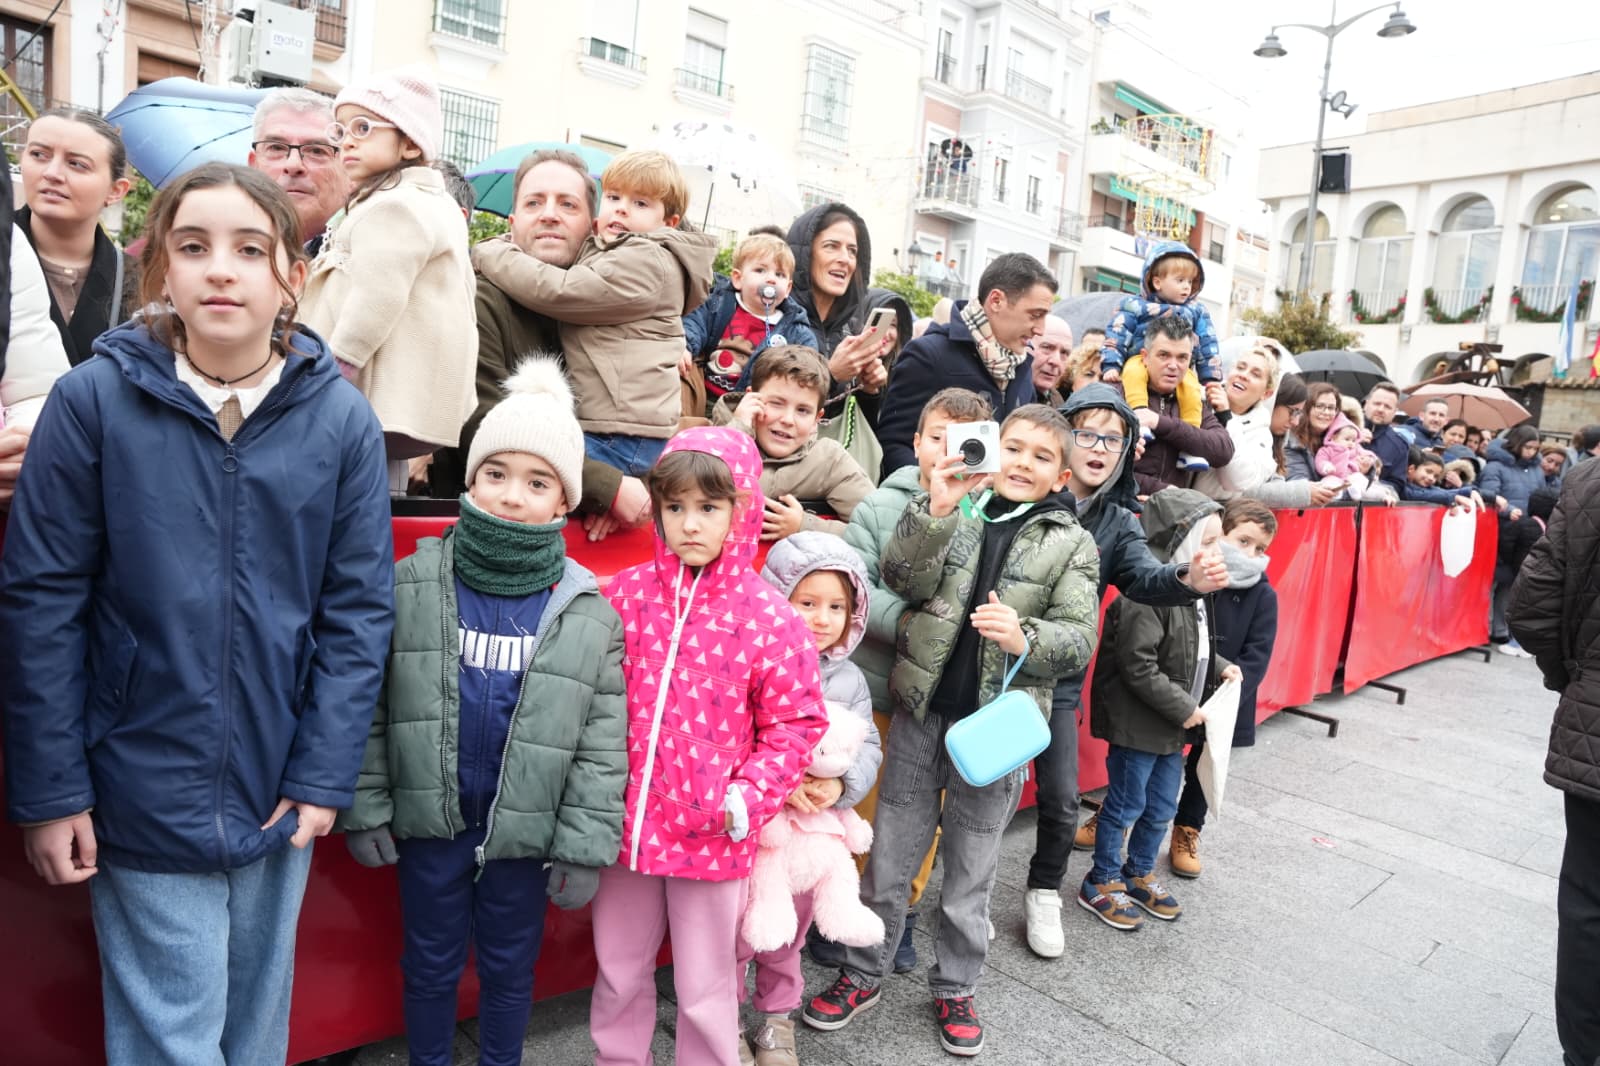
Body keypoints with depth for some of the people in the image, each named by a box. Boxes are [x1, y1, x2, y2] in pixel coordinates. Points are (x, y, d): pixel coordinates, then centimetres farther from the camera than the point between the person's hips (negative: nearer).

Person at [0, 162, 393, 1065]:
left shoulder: (342, 419, -6)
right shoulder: (94, 400, -8)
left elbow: (359, 610, -4)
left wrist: (323, 777, -6)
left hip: (279, 794, 2)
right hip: (142, 794, -1)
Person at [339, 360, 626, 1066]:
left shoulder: (587, 610, -10)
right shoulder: (412, 584, -9)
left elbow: (602, 741, -8)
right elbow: (368, 705, -3)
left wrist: (585, 846, -8)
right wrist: (365, 807, -3)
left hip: (526, 828, 0)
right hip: (429, 821, 1)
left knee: (510, 968, 19)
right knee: (430, 965, 20)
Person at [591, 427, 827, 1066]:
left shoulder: (770, 618, -12)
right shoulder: (626, 596, -4)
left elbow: (796, 724, -5)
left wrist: (746, 802, -14)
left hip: (712, 836, -3)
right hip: (625, 821, 3)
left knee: (704, 987, 14)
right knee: (618, 968, 22)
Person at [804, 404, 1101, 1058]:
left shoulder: (1072, 544, 1)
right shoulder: (954, 514, 1)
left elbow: (1079, 638, -4)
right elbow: (901, 579, -12)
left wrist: (1024, 638, -24)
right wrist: (935, 511, -26)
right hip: (921, 715, 1)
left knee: (971, 874, 15)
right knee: (888, 861, 12)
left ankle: (955, 989, 36)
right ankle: (863, 975, 32)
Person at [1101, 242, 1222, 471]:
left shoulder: (1196, 311, 14)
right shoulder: (1135, 306, 4)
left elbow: (1208, 348, 16)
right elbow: (1117, 337, -1)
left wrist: (1211, 379, 10)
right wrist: (1111, 366, -15)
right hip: (1141, 359, -2)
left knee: (1192, 389, -29)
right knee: (1133, 372, -37)